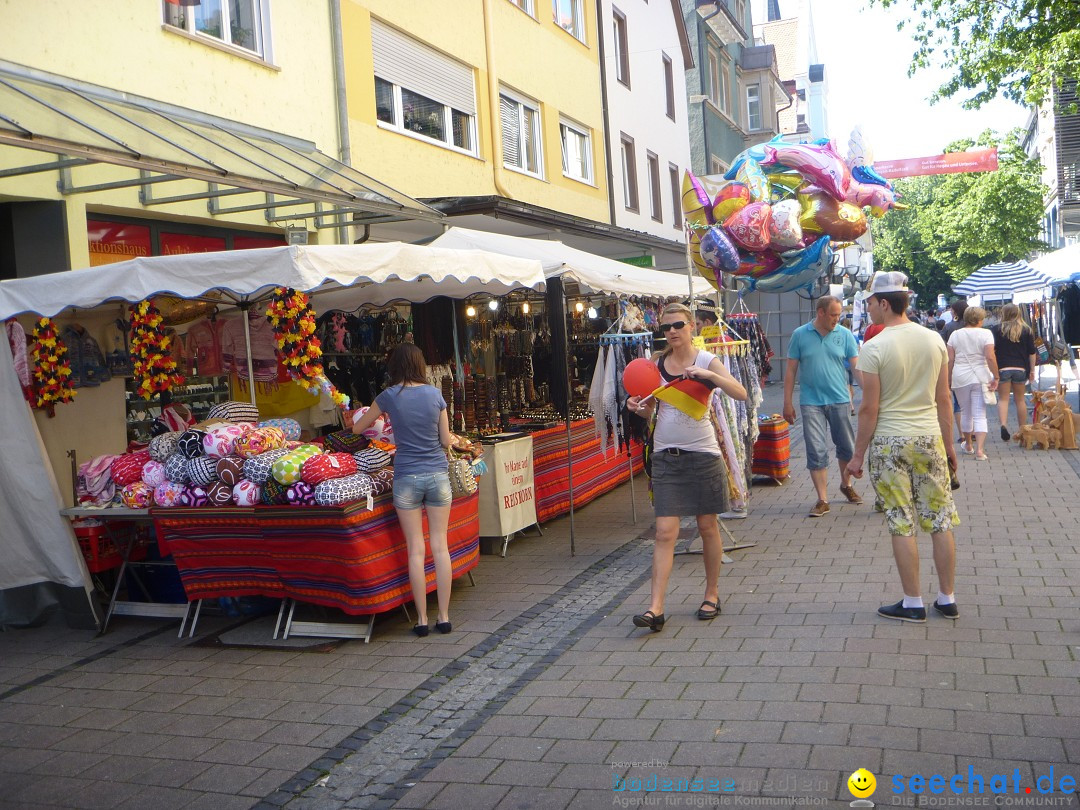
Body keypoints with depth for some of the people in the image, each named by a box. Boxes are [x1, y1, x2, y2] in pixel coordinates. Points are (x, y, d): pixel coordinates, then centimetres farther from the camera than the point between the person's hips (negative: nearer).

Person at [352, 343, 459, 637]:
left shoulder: (389, 396, -2)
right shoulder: (435, 394, 1)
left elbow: (357, 428, 11)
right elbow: (446, 440, 4)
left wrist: (353, 421, 33)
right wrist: (453, 439, 26)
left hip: (407, 478, -1)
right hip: (438, 475, 1)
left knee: (416, 549, 3)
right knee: (440, 546, 5)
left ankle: (422, 619, 7)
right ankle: (444, 617, 9)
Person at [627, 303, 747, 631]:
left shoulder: (706, 361, -3)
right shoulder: (655, 364, 6)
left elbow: (741, 393, -16)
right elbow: (649, 410, 13)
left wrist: (708, 375, -29)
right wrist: (639, 407, -9)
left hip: (702, 453, -2)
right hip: (665, 455, 2)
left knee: (708, 527, 10)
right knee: (665, 532, -5)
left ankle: (712, 595, 27)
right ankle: (656, 608, -6)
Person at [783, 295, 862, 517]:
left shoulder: (844, 335, 0)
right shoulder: (800, 335, -2)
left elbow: (856, 366, -3)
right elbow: (791, 370, 2)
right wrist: (787, 403, -1)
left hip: (840, 400, 2)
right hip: (811, 402, -1)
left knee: (847, 447, 13)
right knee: (816, 451, -3)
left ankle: (846, 485, 38)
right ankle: (822, 500, 4)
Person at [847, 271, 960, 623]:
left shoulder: (874, 348, -12)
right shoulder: (934, 340, 2)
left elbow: (869, 408, -11)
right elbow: (944, 399, 7)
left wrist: (858, 455, -2)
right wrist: (948, 443, 17)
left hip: (890, 443, -5)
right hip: (930, 438, 5)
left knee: (902, 524, 3)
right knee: (941, 520, 11)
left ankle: (913, 603, 11)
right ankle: (947, 599, 20)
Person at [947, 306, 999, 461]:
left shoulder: (955, 334, 4)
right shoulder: (985, 333, -4)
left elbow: (950, 360, 3)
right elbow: (990, 357, -13)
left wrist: (949, 380, 11)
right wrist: (995, 377, -7)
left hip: (960, 378, 2)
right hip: (980, 377, -2)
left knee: (965, 412, 17)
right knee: (980, 414, -1)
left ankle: (968, 445, 32)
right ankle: (979, 449, -14)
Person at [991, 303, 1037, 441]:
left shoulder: (996, 330, -2)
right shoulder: (1026, 330, 5)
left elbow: (991, 351, -3)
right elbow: (1032, 352, 5)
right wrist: (1032, 370, 12)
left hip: (1002, 368, -2)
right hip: (1021, 369, 2)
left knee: (1003, 399, 0)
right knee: (1020, 399, 12)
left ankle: (1004, 425, -24)